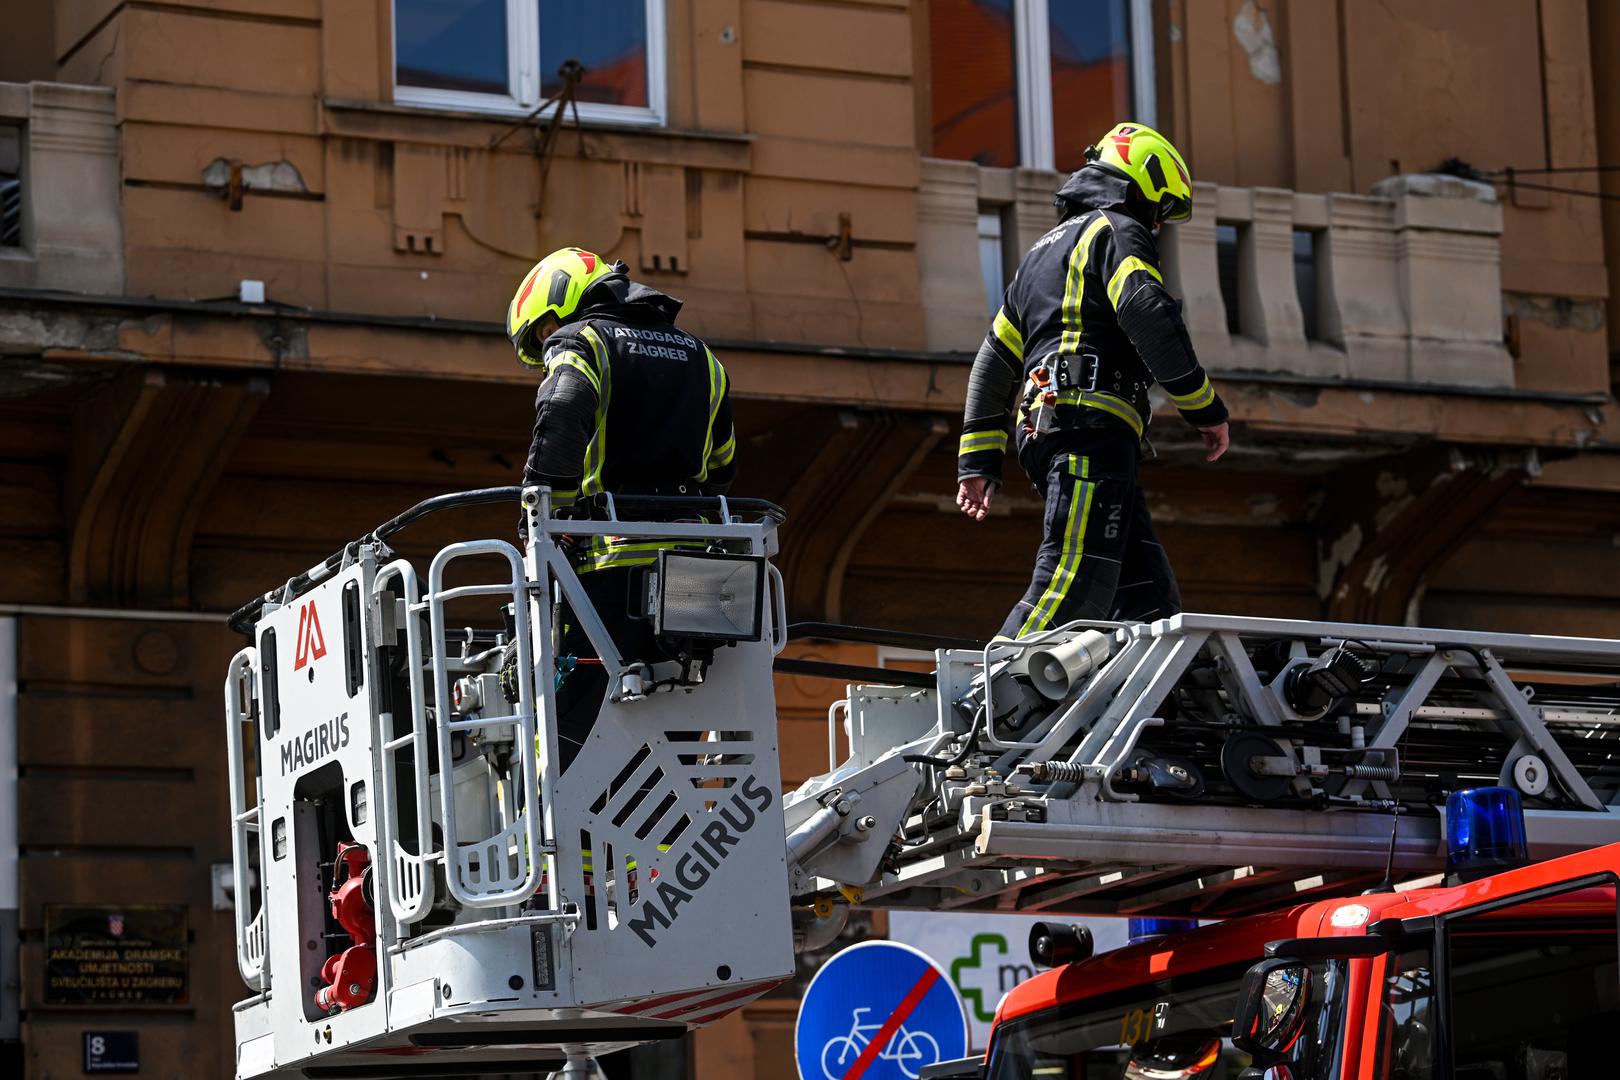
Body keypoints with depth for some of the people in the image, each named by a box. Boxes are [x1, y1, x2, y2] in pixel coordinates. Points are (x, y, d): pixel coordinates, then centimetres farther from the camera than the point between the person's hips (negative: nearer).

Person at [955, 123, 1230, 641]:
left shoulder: (1042, 252, 32)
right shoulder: (1118, 231, 4)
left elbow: (994, 360, 30)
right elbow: (1148, 316, -15)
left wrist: (978, 460, 28)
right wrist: (1204, 407, -11)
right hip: (1093, 427, -10)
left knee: (1149, 598, 3)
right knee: (1074, 586, -22)